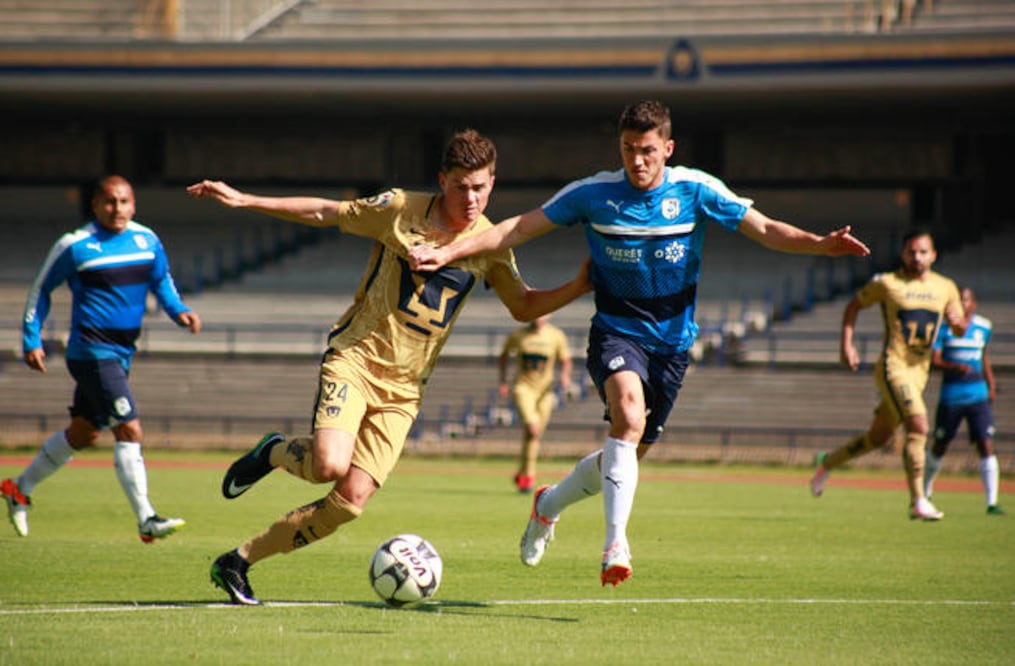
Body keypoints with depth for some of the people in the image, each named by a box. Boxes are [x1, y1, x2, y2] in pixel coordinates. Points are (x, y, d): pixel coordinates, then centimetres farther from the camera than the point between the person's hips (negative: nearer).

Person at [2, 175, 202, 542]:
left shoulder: (148, 240, 5)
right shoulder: (75, 246, -9)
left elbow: (162, 281, 21)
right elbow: (41, 289, 2)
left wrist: (179, 311, 2)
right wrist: (31, 339, 0)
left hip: (121, 354, 8)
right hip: (91, 352, -7)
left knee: (83, 433, 19)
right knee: (129, 430, -17)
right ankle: (146, 520, -16)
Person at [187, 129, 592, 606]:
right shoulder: (401, 209, -6)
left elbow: (524, 306, 16)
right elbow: (324, 213, 2)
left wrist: (578, 288, -2)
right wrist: (243, 200, -3)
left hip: (404, 387, 4)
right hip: (356, 357, -4)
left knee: (352, 499, -9)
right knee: (330, 464, -29)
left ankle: (239, 561, 5)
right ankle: (273, 454, 9)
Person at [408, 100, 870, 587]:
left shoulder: (695, 191, -5)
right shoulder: (593, 194, -6)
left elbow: (764, 229, -7)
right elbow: (518, 229, -2)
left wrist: (820, 244, -25)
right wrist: (447, 253, -11)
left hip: (672, 341, 3)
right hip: (616, 332, -3)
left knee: (628, 454, 7)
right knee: (629, 414, -33)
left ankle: (549, 504, 36)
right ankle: (615, 543, -36)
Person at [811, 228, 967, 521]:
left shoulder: (945, 288, 10)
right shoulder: (887, 283, -3)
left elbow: (960, 330, 16)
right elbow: (854, 305, 10)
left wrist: (957, 321, -9)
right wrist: (846, 345, 0)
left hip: (919, 371, 6)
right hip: (893, 365, -6)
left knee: (879, 436, 14)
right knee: (918, 426, -22)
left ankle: (826, 462, 37)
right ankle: (918, 502, -21)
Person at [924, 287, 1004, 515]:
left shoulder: (984, 327, 6)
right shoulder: (943, 326, -4)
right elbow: (934, 361, -11)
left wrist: (991, 384, 21)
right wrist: (955, 366, -27)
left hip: (978, 396, 1)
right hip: (951, 396, -1)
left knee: (986, 447, -11)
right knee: (939, 447, 11)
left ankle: (992, 502, -11)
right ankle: (924, 492, 34)